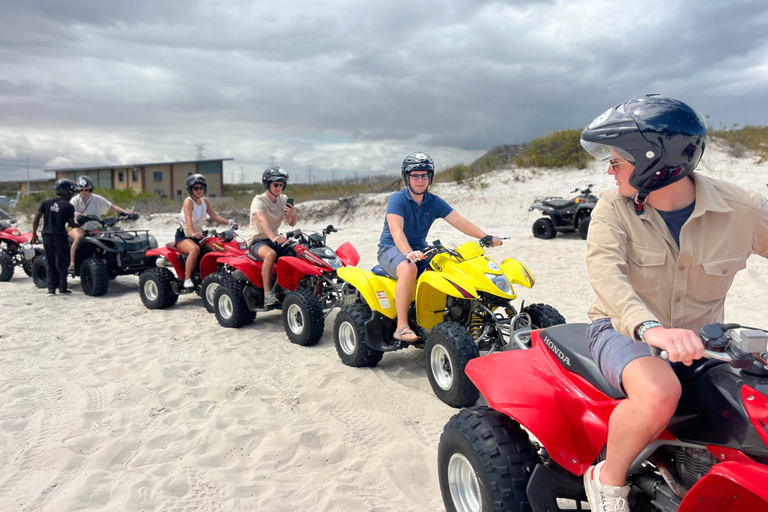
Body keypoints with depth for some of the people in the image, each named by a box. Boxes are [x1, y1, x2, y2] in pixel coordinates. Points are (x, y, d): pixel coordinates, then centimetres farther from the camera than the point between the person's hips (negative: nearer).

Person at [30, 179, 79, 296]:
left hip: (47, 236, 4)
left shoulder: (46, 203, 7)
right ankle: (62, 287, 8)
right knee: (62, 263, 7)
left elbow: (36, 219, 6)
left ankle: (51, 288, 8)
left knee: (51, 264, 10)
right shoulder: (68, 206, -4)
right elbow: (71, 224, -1)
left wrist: (34, 233, 13)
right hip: (60, 237, -4)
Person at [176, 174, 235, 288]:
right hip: (183, 236, -7)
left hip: (199, 235, 7)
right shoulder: (188, 201, -16)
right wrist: (193, 233, -50)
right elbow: (189, 219, -32)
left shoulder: (205, 201, 6)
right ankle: (187, 279, -28)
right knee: (195, 249, -37)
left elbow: (214, 216, 5)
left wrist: (229, 223, -9)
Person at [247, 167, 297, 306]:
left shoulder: (283, 199, 8)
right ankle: (267, 294, -34)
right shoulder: (259, 200, -13)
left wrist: (292, 215, -23)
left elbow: (291, 224, 2)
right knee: (271, 254, -39)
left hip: (276, 239, 6)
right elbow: (262, 220, -34)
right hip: (257, 241, -6)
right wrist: (273, 237, -53)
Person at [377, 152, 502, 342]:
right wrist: (408, 253, -45)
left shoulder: (434, 202, 5)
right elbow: (396, 230, -27)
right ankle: (402, 327, -31)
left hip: (420, 249, 6)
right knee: (409, 269, -38)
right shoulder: (397, 199, -11)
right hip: (391, 249, -5)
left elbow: (459, 221, -3)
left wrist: (487, 238, -16)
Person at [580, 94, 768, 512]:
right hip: (623, 331, -3)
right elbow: (604, 271, -26)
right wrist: (650, 328, -44)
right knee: (658, 394, -34)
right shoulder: (613, 209, -10)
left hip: (699, 339, 3)